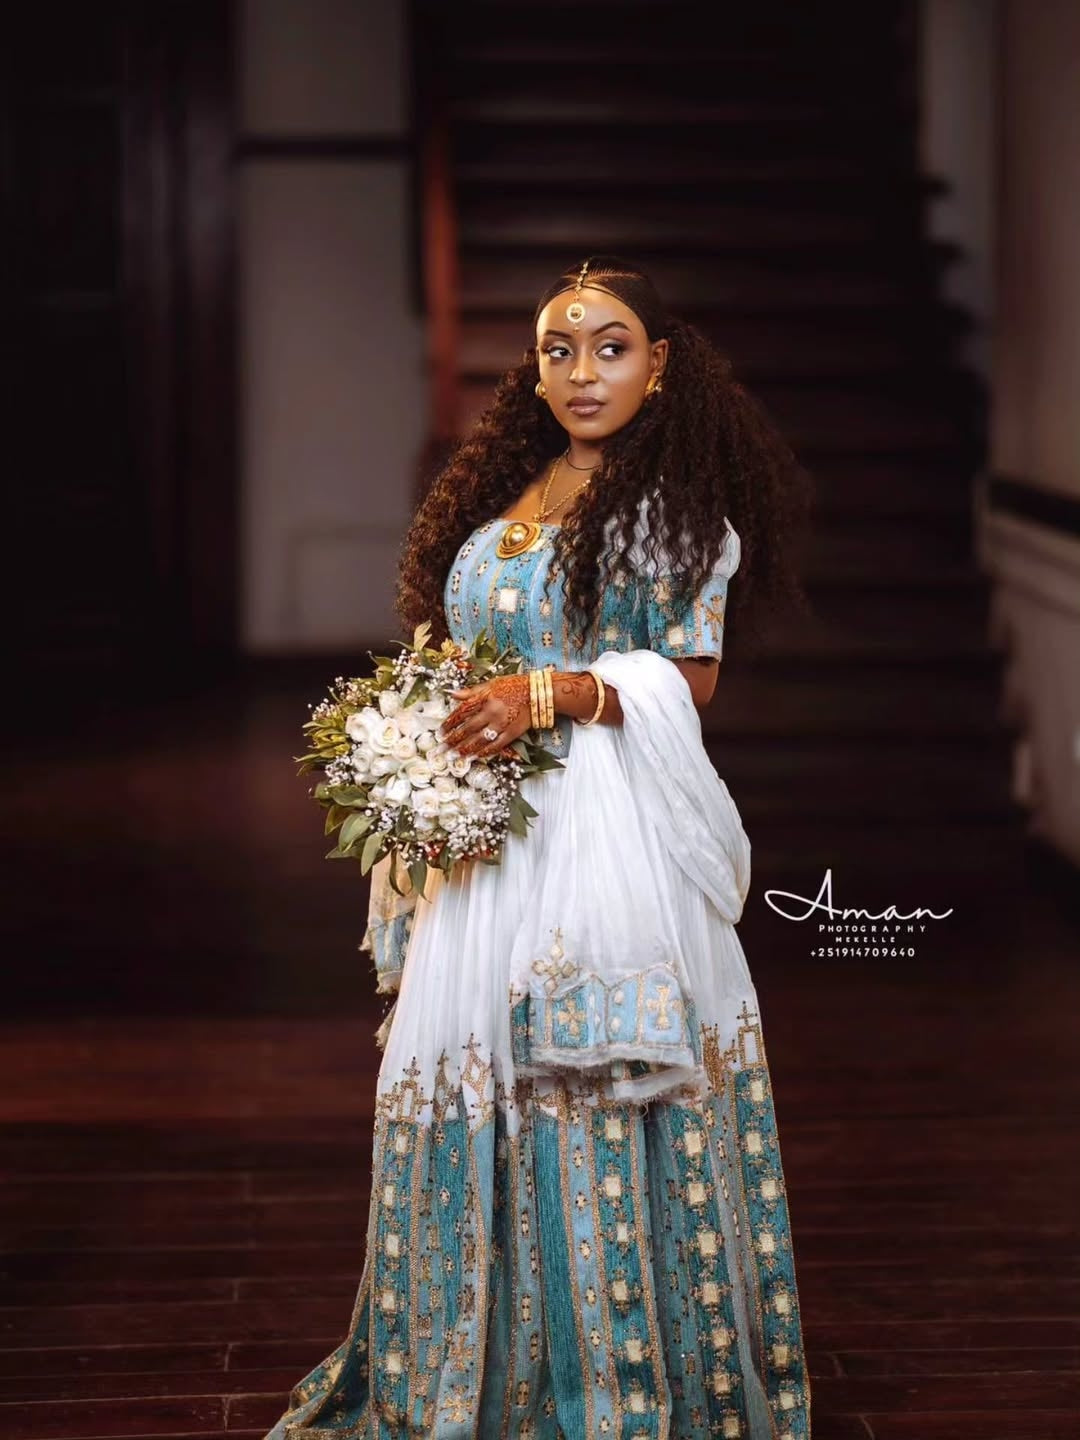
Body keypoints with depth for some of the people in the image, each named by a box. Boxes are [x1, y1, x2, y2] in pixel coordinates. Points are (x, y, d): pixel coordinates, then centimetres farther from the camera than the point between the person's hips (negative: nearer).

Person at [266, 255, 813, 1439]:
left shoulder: (673, 504, -1)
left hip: (609, 833, -6)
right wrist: (424, 729, 4)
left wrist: (548, 695, -18)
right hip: (491, 827, 6)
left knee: (597, 1085, -6)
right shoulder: (501, 498, 17)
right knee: (476, 1082, 6)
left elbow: (689, 677, -7)